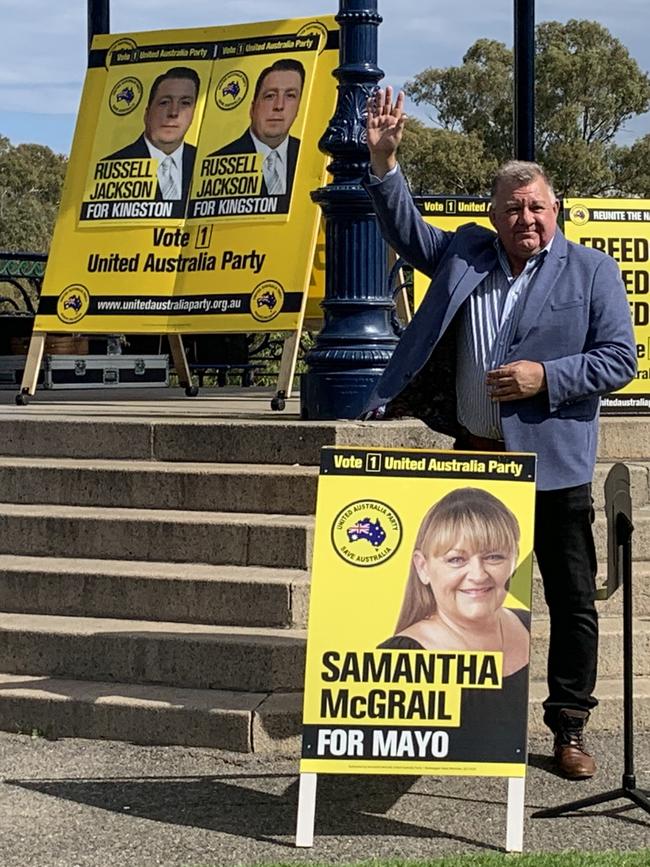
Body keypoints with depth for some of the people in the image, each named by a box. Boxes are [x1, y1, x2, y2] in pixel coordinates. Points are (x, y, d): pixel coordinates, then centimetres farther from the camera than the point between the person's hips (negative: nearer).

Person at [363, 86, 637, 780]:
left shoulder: (592, 271, -1)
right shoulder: (466, 252, 10)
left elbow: (619, 358, -4)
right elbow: (407, 232, 18)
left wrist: (547, 377, -16)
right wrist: (383, 162, 5)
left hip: (553, 465, -3)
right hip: (472, 459, 3)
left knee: (572, 600, 3)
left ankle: (569, 728, 14)